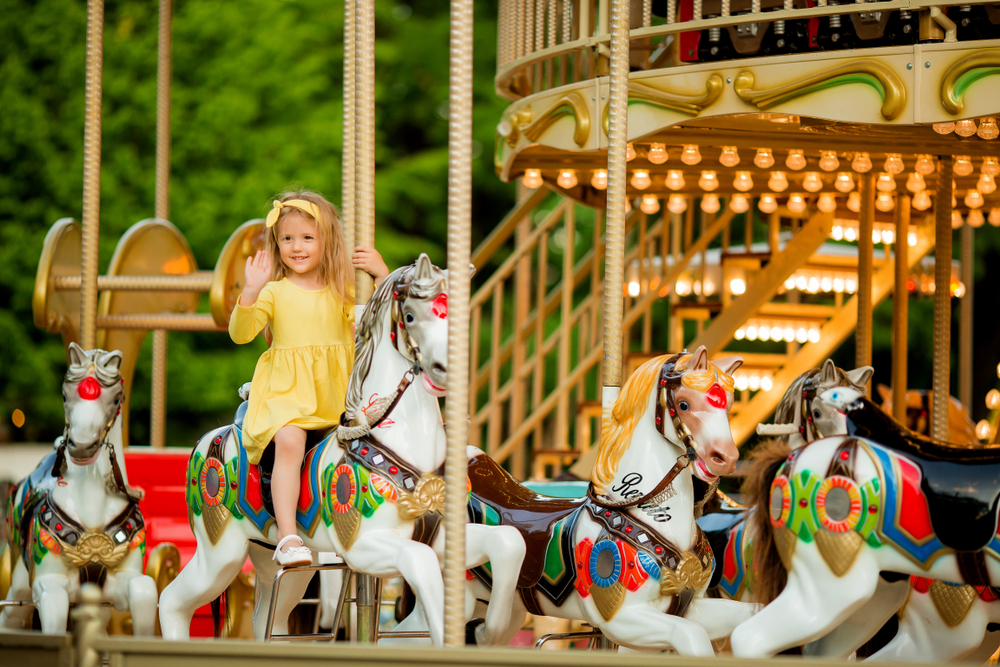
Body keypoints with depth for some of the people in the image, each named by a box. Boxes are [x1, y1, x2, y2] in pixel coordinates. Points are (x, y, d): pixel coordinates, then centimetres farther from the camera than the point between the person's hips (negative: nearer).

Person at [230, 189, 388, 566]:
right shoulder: (274, 292, 5)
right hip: (286, 392, -4)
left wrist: (381, 273, -1)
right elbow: (240, 332, -5)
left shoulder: (344, 291, 14)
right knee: (289, 441, -31)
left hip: (337, 393, 4)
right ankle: (287, 537, -37)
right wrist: (251, 291, -20)